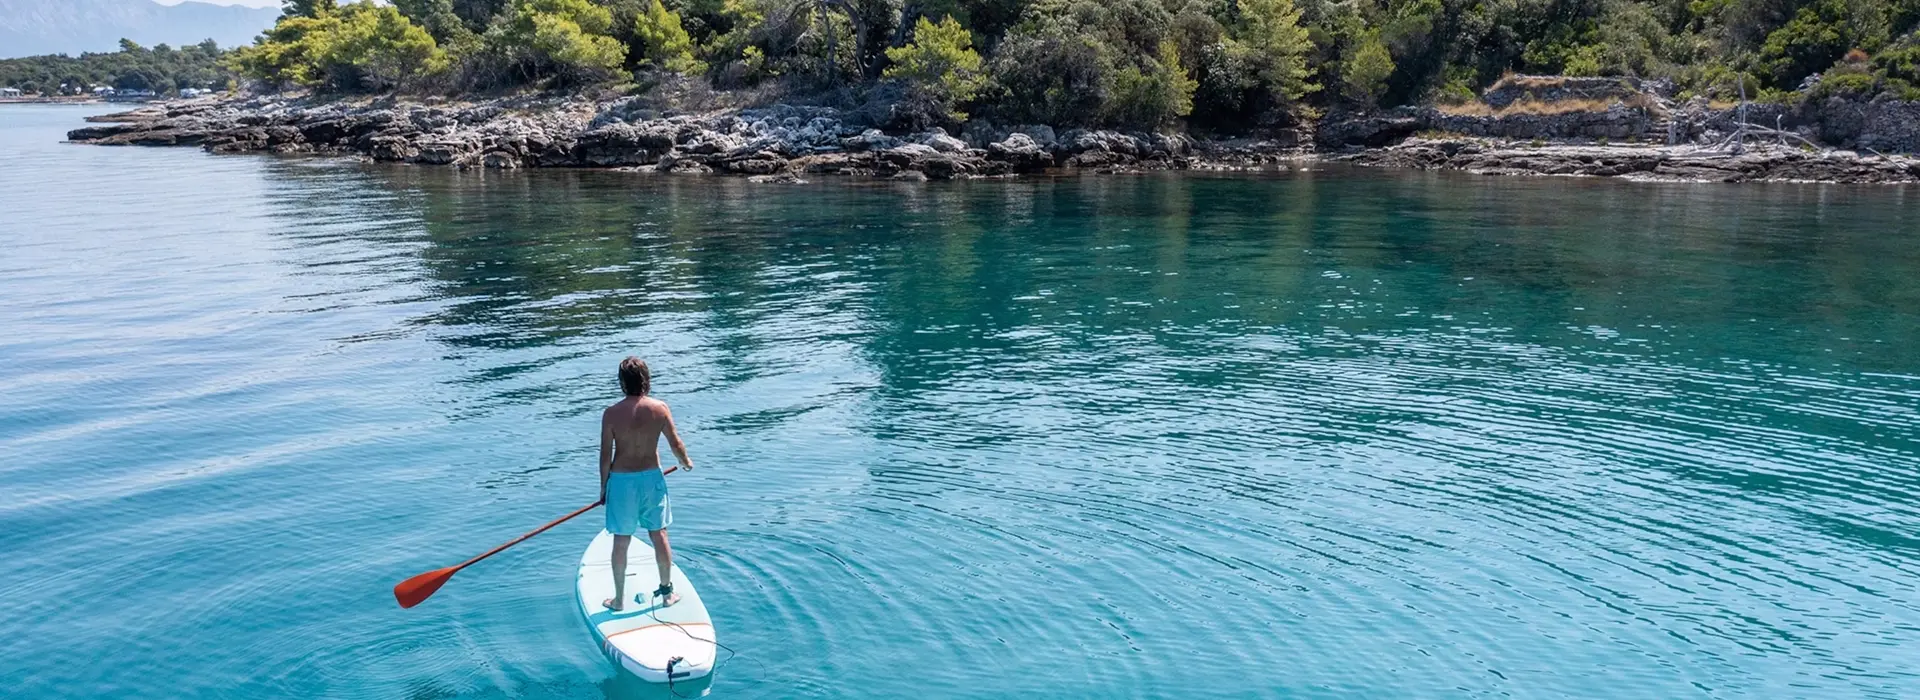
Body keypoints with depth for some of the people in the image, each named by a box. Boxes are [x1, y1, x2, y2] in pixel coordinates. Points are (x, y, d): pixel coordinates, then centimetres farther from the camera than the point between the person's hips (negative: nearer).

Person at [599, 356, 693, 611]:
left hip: (621, 480, -1)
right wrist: (686, 462, 21)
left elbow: (605, 455, -8)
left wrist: (603, 486, 6)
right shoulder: (660, 408, -8)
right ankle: (667, 591, 24)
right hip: (652, 478, 1)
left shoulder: (611, 413, -12)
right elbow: (675, 443, 0)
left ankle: (619, 599, 20)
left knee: (621, 541, 9)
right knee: (659, 535, 14)